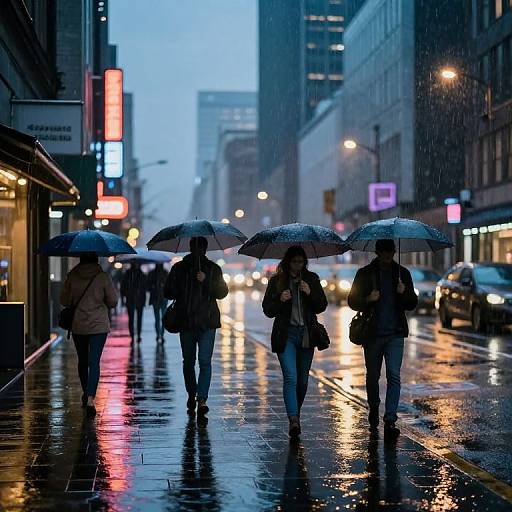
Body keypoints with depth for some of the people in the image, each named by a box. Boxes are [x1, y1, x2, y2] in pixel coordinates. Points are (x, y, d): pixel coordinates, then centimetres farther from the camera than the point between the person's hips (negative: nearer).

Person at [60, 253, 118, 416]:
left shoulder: (71, 277, -3)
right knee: (94, 361, -4)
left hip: (77, 326, 2)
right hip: (99, 325, -2)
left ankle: (85, 394, 34)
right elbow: (113, 301, -4)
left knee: (82, 361, 18)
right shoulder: (103, 277, -9)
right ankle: (90, 399, -17)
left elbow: (64, 300, 2)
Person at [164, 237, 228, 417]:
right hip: (185, 321, 1)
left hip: (207, 321, -1)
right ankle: (192, 395, 12)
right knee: (188, 361, 4)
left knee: (205, 361, -5)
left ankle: (201, 399, -6)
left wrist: (206, 281, -8)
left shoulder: (213, 269, 6)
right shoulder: (179, 268, 8)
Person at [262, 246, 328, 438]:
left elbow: (322, 307, 6)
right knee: (290, 377, -16)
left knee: (302, 380, 9)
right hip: (286, 334, -3)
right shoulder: (276, 281, 2)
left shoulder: (312, 279, 7)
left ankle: (296, 414, 28)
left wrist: (310, 293, -12)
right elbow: (268, 311, 3)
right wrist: (280, 300, -16)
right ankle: (293, 420, -22)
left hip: (306, 334, 3)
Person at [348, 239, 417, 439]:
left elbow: (412, 304, 8)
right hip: (372, 334, 0)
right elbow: (352, 301, 3)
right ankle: (373, 410, 36)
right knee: (373, 376, 12)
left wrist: (404, 293, -14)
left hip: (395, 334, 0)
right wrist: (367, 300, -17)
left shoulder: (402, 273, 6)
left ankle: (390, 421, -13)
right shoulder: (365, 274, 3)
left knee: (393, 375, -12)